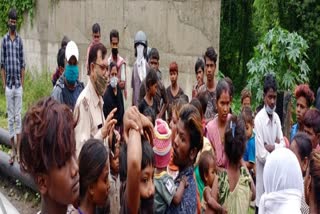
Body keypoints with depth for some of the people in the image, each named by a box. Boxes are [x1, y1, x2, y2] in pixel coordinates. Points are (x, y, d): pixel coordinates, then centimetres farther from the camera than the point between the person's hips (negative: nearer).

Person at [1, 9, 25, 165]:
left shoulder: (20, 40, 4)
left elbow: (22, 63, 6)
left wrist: (22, 83, 2)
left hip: (18, 85, 1)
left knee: (18, 116, 3)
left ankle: (19, 148, 8)